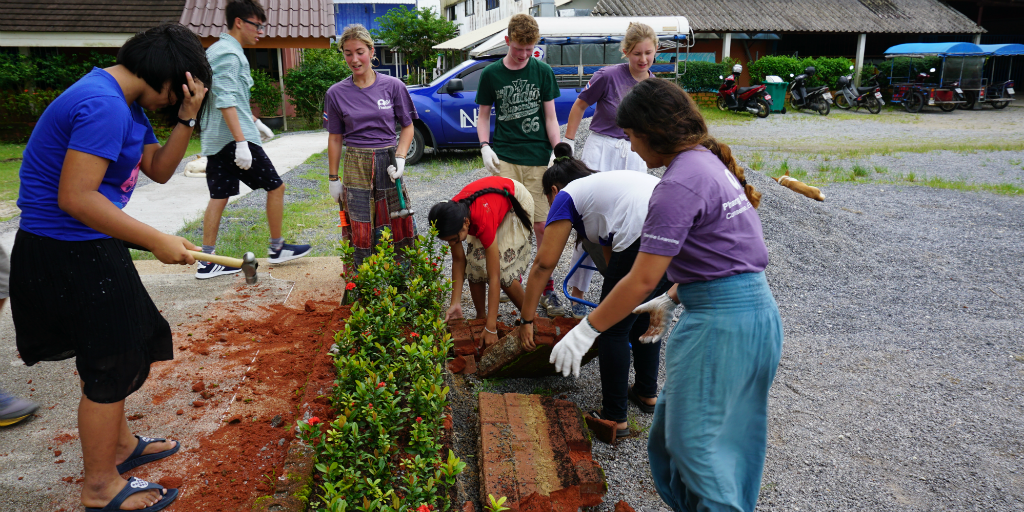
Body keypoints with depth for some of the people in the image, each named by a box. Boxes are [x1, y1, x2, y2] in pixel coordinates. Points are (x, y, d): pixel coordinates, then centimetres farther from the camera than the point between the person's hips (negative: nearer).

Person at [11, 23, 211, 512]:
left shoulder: (127, 104, 10)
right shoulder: (104, 106, -23)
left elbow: (158, 170, 11)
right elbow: (75, 198, -28)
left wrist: (187, 117, -2)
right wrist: (158, 241, -24)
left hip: (86, 249, 11)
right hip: (68, 254, -10)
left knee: (119, 351, 22)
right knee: (112, 365, 1)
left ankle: (119, 444, 41)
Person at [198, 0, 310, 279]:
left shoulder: (216, 50, 19)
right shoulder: (229, 53, -13)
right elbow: (226, 101, -23)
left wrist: (254, 120, 36)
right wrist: (241, 142, -28)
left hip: (215, 140, 10)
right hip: (235, 137, -10)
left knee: (219, 197, 8)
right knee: (275, 186, 3)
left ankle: (207, 262, 8)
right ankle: (277, 248, 14)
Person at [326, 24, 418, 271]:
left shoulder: (393, 86, 0)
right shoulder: (337, 93, 3)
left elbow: (407, 127, 7)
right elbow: (335, 138, 8)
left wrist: (400, 158, -8)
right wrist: (333, 179, 8)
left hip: (387, 163, 0)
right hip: (356, 167, 0)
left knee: (397, 230, 2)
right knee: (361, 235, 2)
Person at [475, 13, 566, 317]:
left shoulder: (543, 72, 6)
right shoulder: (491, 74, 6)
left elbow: (550, 117, 7)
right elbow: (484, 115, 12)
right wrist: (484, 147, -3)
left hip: (538, 159, 0)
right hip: (504, 158, 0)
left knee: (542, 225, -1)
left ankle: (547, 289, 11)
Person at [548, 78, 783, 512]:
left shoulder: (679, 185, -19)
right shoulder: (712, 162, 11)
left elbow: (642, 280, -20)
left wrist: (586, 330, -12)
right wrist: (671, 299, 21)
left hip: (720, 322, -10)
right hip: (757, 310, 10)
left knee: (696, 442, 6)